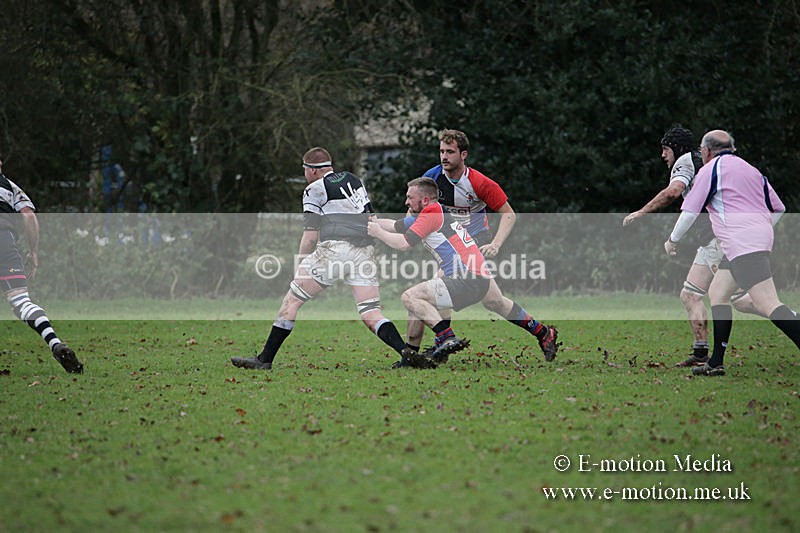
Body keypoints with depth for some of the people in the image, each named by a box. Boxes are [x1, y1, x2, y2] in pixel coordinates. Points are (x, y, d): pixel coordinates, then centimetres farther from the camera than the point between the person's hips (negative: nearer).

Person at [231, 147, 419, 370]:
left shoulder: (315, 190, 5)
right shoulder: (354, 180, 24)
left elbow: (311, 235, 0)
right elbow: (369, 217, 29)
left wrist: (300, 266, 8)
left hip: (335, 248, -6)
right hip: (364, 250, 6)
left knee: (292, 299, 3)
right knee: (371, 315, 2)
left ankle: (265, 359, 2)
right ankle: (407, 352, -20)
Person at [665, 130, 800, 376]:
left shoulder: (711, 169, 0)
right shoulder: (750, 169, 23)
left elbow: (690, 212, 0)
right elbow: (778, 209, 24)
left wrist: (672, 240, 15)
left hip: (742, 243, -9)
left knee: (768, 304, -17)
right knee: (717, 293, 17)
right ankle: (716, 363, 14)